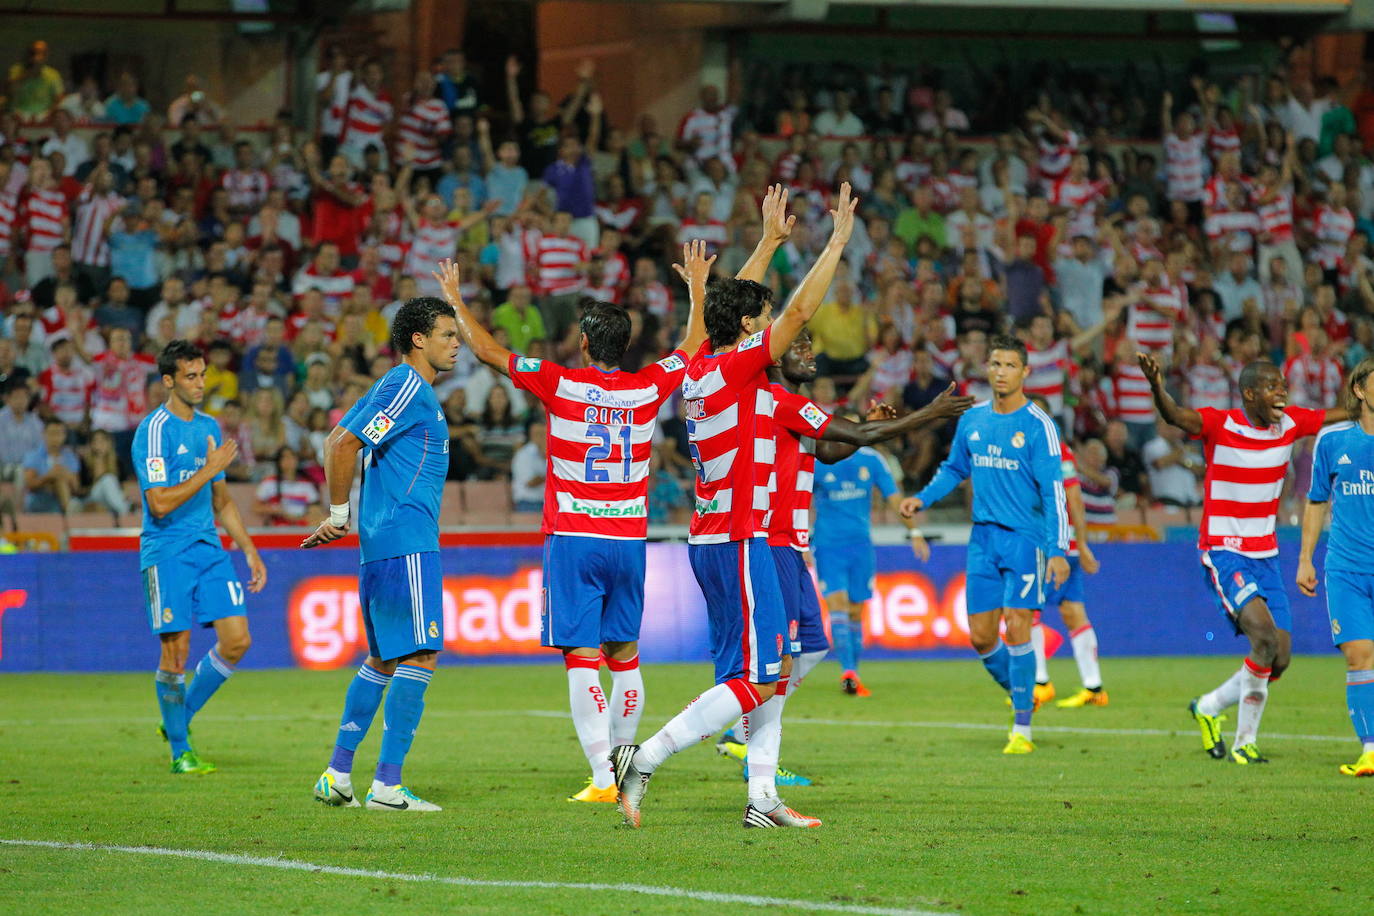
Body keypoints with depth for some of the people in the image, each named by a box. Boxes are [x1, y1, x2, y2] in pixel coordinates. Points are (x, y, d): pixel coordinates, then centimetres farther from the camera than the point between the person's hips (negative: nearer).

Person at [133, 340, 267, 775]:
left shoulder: (209, 427, 14)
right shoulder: (154, 430, -10)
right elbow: (160, 503, -19)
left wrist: (250, 551, 19)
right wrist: (210, 468, -17)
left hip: (208, 548, 7)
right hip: (167, 553, -7)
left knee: (237, 640, -3)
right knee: (176, 650, -6)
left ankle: (182, 718, 16)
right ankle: (179, 750, 6)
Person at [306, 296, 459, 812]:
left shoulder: (399, 386, 19)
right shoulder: (409, 388, -11)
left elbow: (337, 441, 23)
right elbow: (344, 445, -18)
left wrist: (338, 515, 18)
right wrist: (340, 515, -9)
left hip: (382, 544, 11)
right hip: (406, 543, -11)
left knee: (382, 660, 15)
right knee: (419, 657, -11)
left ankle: (338, 776, 17)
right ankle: (387, 787, -13)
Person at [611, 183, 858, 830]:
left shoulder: (701, 367, 9)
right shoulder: (737, 367, -13)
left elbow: (730, 305, 27)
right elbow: (799, 310, -14)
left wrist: (771, 240, 33)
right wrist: (838, 240, -6)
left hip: (711, 537, 10)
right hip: (738, 540, -10)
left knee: (775, 668, 12)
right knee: (753, 680, -9)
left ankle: (762, 800, 9)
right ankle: (642, 761, -14)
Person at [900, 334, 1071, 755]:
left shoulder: (1038, 425, -8)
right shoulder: (972, 420, 8)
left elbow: (1053, 491, -11)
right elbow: (954, 469, 23)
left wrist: (1057, 550, -18)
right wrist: (922, 498, 7)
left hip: (1025, 538, -5)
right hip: (984, 538, 5)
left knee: (1016, 626, -13)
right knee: (981, 637, 4)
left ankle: (1022, 728, -5)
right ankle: (1020, 695, 29)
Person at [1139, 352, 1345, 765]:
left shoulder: (1290, 423, 2)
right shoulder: (1220, 425, -14)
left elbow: (1345, 414, 13)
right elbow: (1175, 415, -33)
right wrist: (1157, 387, -54)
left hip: (1266, 555, 6)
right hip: (1224, 552, -6)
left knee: (1279, 659, 3)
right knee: (1267, 635, -24)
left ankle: (1209, 708, 27)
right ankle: (1245, 742, -12)